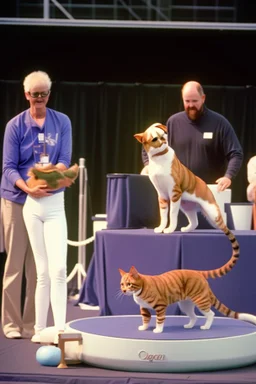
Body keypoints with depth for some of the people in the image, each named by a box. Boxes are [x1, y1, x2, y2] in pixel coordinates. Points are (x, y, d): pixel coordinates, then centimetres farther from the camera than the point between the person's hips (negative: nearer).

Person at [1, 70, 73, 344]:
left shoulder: (62, 122, 7)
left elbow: (64, 160, 1)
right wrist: (28, 188, -21)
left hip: (53, 201, 1)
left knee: (58, 268, -8)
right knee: (43, 269, 1)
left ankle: (59, 328, -6)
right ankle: (40, 328, 9)